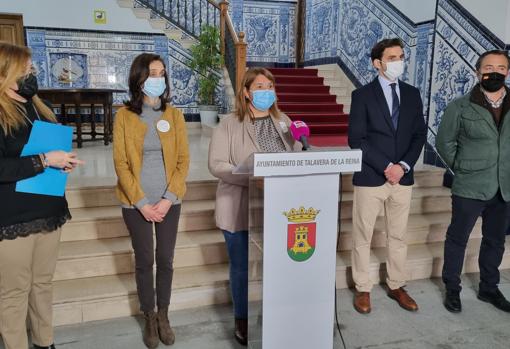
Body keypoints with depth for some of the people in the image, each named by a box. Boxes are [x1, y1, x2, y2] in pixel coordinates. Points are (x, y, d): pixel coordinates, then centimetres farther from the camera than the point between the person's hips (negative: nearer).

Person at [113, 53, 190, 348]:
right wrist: (142, 203, -12)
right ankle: (149, 318, 28)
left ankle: (164, 315, 29)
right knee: (144, 261, 9)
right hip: (136, 203, -1)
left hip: (169, 201, 2)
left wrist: (168, 199, -10)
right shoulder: (124, 115, -4)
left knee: (166, 260, 10)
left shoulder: (174, 115, 1)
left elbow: (183, 160, -1)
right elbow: (121, 163, -6)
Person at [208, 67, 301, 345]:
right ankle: (242, 320, 31)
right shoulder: (229, 125, -4)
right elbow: (216, 165, -11)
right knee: (242, 268, 10)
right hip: (241, 210, -3)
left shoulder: (284, 122, 10)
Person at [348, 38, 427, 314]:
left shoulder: (412, 94, 9)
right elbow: (356, 140, -10)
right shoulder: (362, 95, -4)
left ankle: (396, 286, 30)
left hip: (403, 177, 4)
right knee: (362, 237, 5)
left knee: (398, 236, 14)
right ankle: (363, 289, 21)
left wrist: (404, 165, -8)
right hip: (370, 178, -4)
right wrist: (386, 167, -14)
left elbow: (419, 135, 8)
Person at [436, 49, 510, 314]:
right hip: (469, 188, -4)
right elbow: (444, 142, 2)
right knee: (458, 239, 7)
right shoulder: (460, 107, -5)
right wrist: (462, 169, 1)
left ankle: (489, 288, 34)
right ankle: (452, 289, 23)